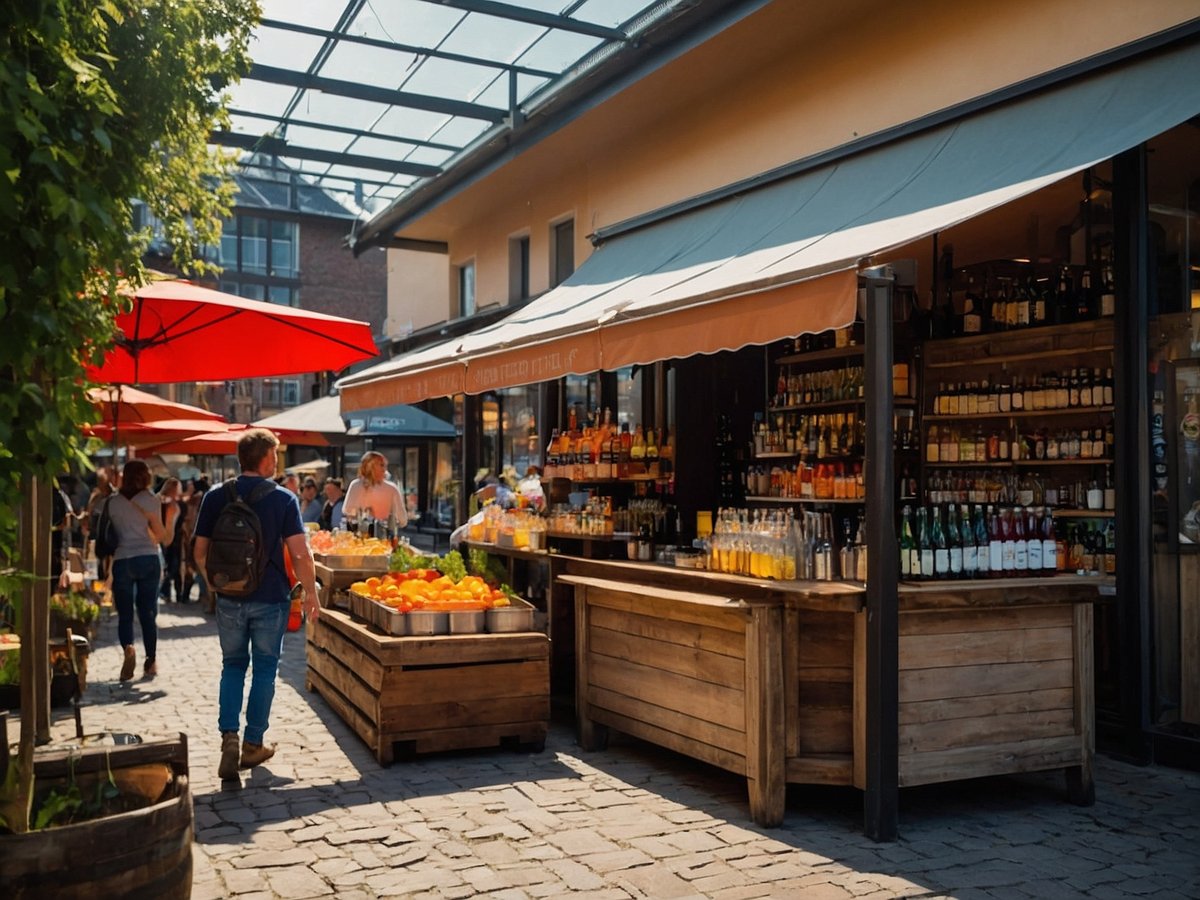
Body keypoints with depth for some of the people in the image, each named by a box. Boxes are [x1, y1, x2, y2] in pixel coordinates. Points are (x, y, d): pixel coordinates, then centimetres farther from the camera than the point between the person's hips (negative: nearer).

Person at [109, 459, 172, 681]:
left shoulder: (114, 502, 6)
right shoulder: (151, 500, 0)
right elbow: (161, 534, 1)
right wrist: (167, 537, 21)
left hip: (121, 560, 1)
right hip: (148, 559, -1)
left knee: (124, 614, 5)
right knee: (148, 613, 7)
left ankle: (128, 648, -22)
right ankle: (151, 661, 10)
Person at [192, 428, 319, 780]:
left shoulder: (215, 498, -2)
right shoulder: (283, 499, -10)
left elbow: (200, 552, 2)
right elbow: (300, 554, -14)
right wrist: (310, 592, -2)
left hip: (229, 598, 2)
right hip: (270, 599, -2)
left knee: (233, 666, 16)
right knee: (264, 669, 11)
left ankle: (229, 736, 1)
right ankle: (253, 744, 17)